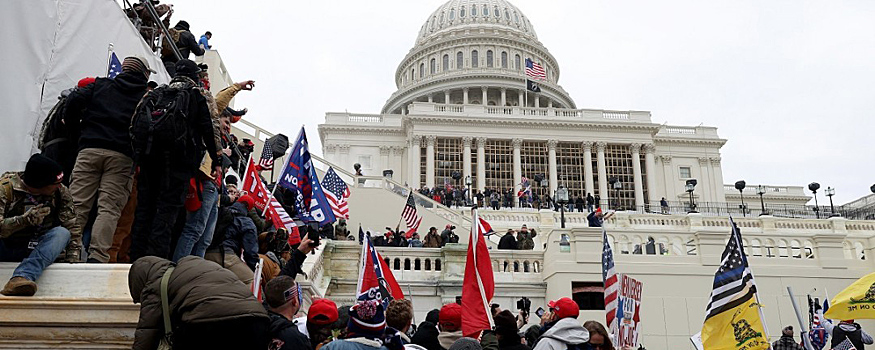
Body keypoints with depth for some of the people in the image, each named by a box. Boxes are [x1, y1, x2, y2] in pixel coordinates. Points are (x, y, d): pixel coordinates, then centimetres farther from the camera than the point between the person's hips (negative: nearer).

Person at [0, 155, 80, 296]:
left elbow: (73, 227, -3)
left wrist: (73, 257, -13)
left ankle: (21, 277, -49)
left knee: (61, 233, -28)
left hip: (34, 251, 2)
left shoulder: (60, 192, -3)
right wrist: (25, 220, -38)